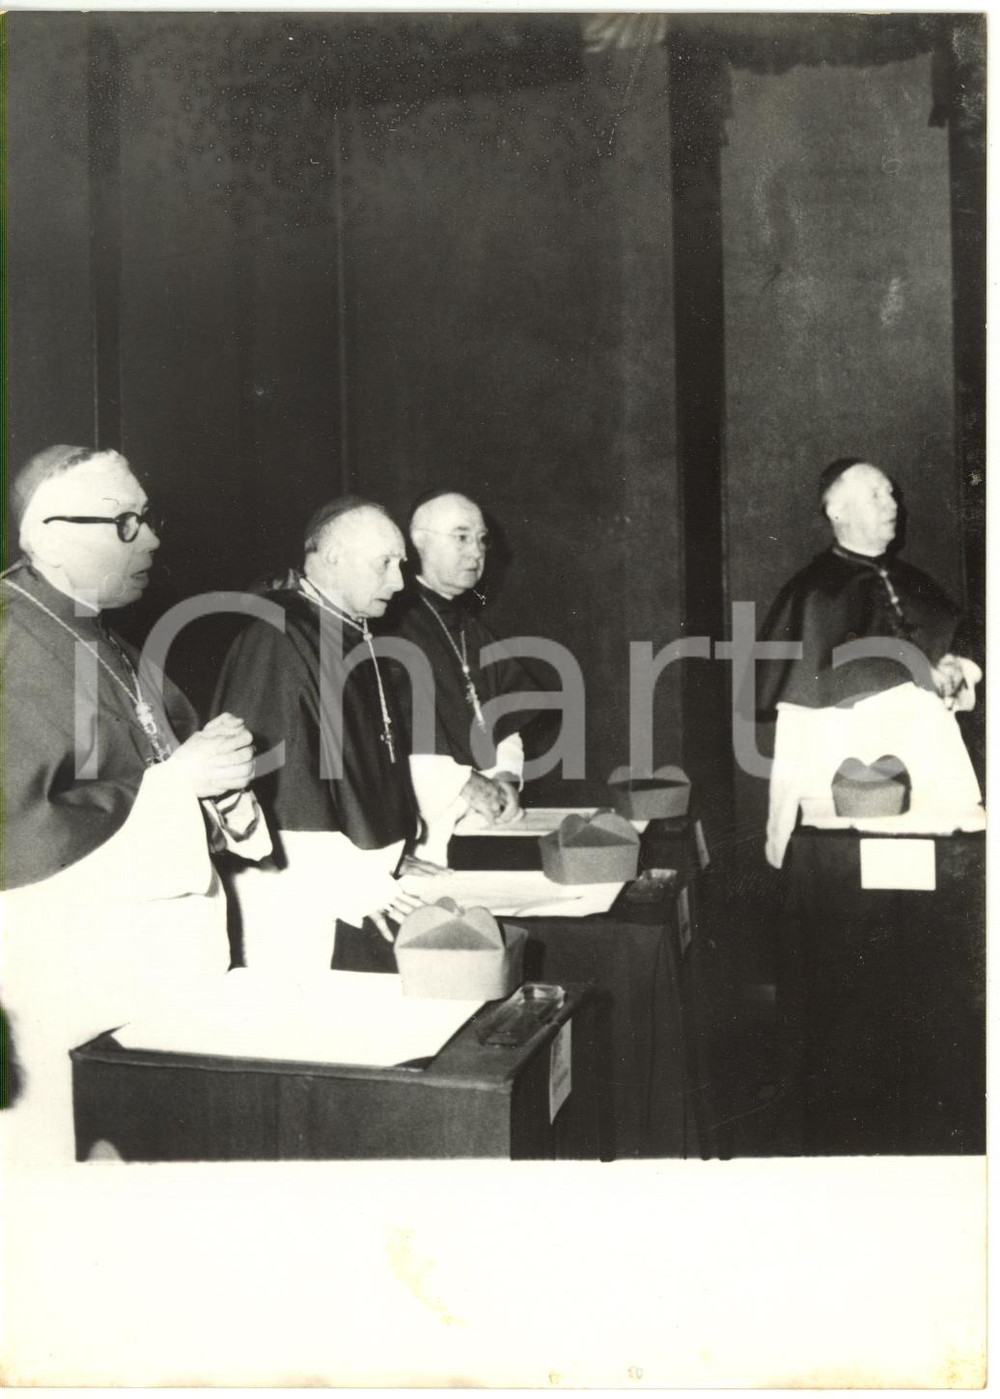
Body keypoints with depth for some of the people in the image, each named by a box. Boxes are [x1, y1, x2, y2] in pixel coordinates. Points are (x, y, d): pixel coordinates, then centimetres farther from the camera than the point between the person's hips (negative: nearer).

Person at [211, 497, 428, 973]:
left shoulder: (352, 636, 14)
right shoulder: (277, 639, -16)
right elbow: (274, 781, -21)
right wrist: (344, 882, -19)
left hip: (362, 895, 9)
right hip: (301, 898, -9)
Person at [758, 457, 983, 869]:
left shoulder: (915, 585, 13)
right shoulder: (812, 598, -3)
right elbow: (793, 728, -7)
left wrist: (959, 676, 2)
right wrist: (780, 834, -12)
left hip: (940, 793, 5)